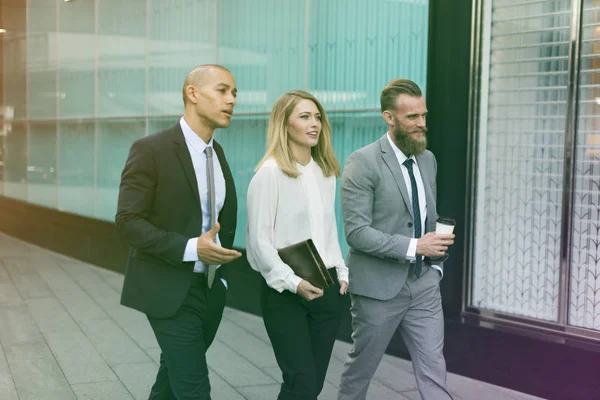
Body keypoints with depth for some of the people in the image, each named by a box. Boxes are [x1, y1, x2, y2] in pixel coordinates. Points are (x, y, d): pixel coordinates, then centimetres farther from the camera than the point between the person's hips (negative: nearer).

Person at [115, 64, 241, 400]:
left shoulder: (217, 152, 9)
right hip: (170, 289, -7)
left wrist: (221, 266, 12)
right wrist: (190, 248, -25)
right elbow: (128, 222, -17)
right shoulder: (151, 149, -14)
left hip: (211, 288, 7)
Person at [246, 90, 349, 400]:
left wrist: (342, 274, 8)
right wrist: (292, 282, -19)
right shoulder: (269, 173, -11)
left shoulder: (326, 172, 10)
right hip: (285, 293, -6)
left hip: (326, 289, 6)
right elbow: (259, 240, -13)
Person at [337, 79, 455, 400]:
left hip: (424, 285, 5)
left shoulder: (427, 159, 8)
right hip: (379, 286, -5)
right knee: (362, 365, 13)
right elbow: (356, 231, -20)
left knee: (433, 369, 4)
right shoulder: (363, 163, -14)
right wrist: (413, 247, -23)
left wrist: (436, 263, 8)